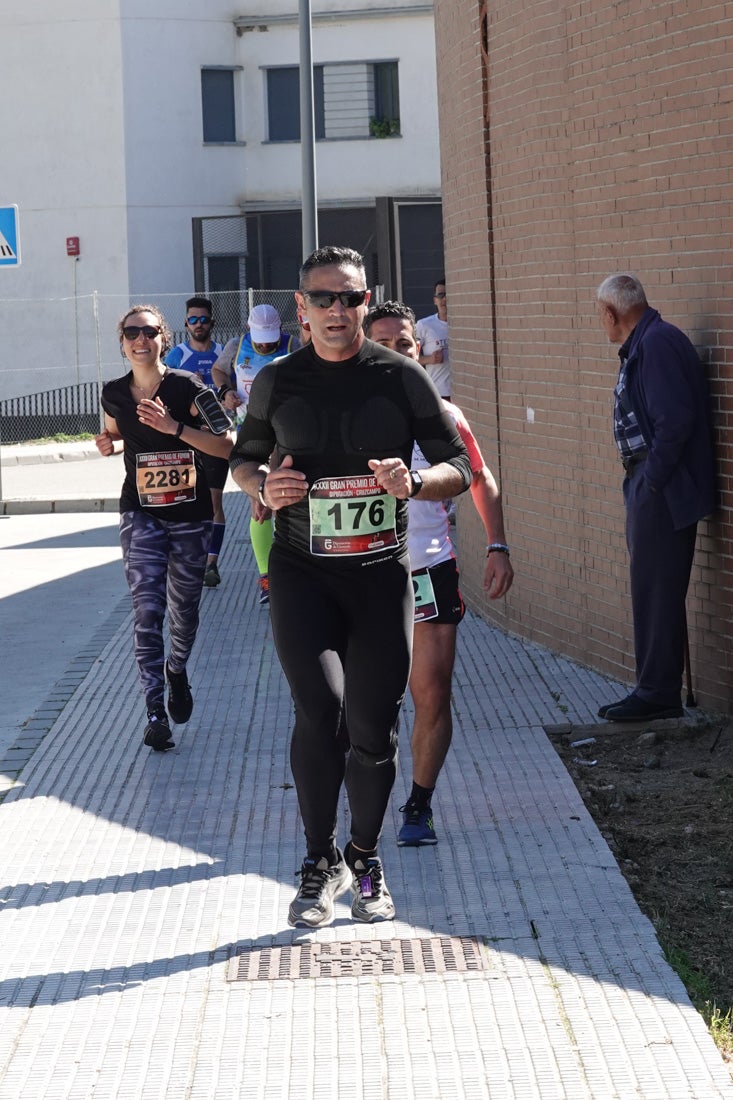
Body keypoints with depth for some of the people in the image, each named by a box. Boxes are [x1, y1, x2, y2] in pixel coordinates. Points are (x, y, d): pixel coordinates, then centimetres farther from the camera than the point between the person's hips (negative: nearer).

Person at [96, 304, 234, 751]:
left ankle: (177, 669, 44)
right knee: (147, 609, -12)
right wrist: (110, 445, -4)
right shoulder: (114, 394, -1)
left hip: (190, 516, -1)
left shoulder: (187, 387, -13)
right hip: (141, 514, 1)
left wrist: (175, 428, -26)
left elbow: (229, 445, -17)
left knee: (184, 610, 13)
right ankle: (156, 711, -11)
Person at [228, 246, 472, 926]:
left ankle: (365, 859, 26)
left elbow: (459, 468, 6)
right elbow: (243, 458, 20)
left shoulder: (402, 379, 2)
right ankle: (321, 860, 1)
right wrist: (263, 485, -4)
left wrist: (414, 482, -16)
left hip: (381, 571, 1)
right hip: (301, 570, 0)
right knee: (320, 710, -17)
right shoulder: (277, 383, 5)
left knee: (373, 728, 4)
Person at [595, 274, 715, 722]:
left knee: (656, 593, -5)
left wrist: (653, 479, -19)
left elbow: (675, 420, -24)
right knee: (652, 591, 14)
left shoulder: (657, 342, -17)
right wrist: (642, 481, 14)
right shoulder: (641, 345, 15)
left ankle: (658, 694, 1)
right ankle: (657, 689, 22)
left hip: (664, 492, -11)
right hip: (649, 487, 11)